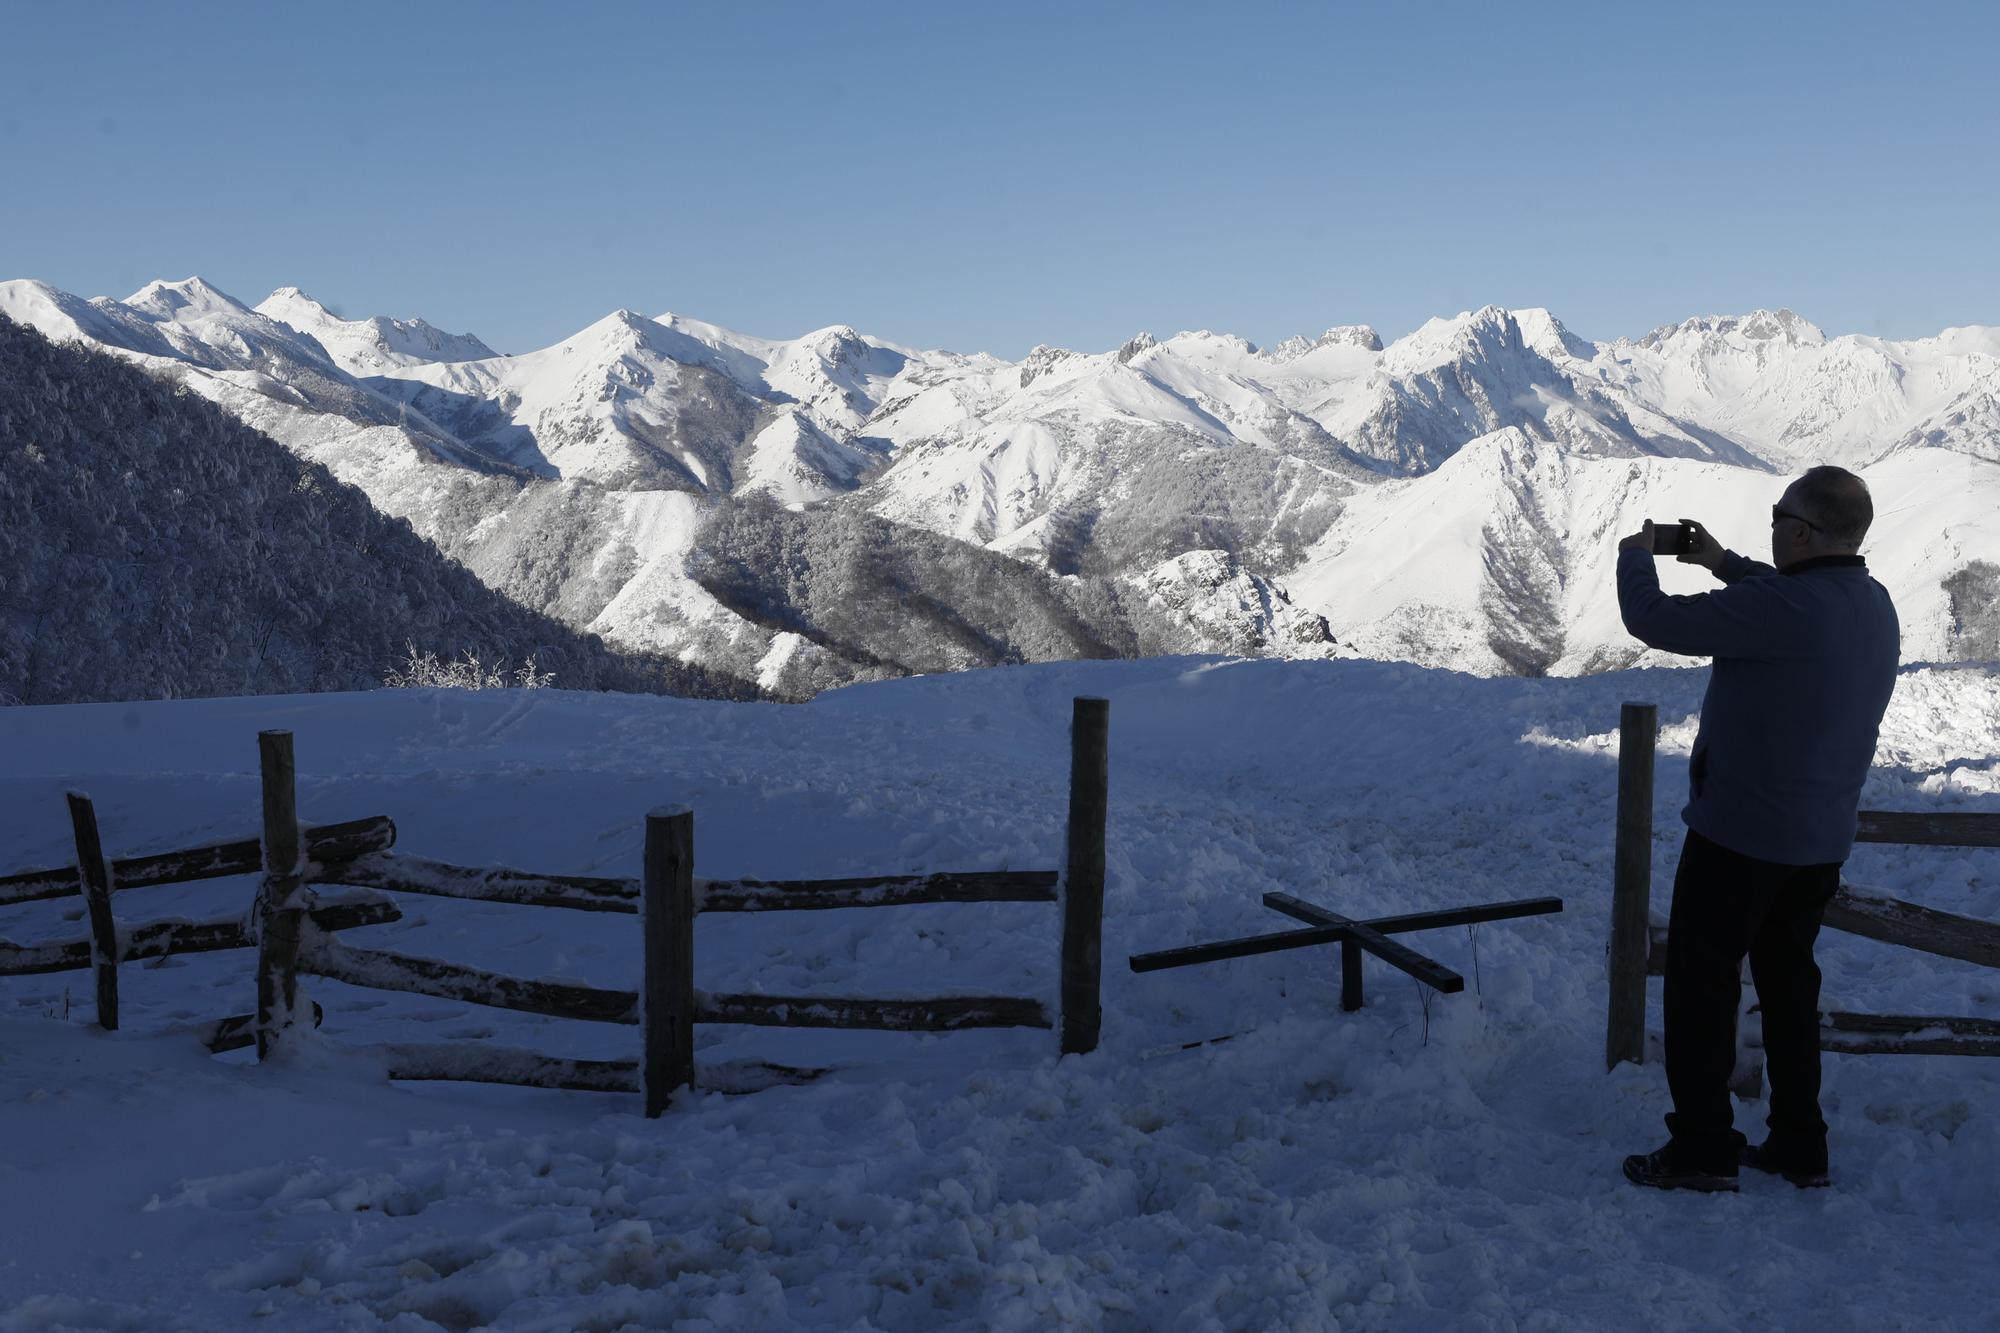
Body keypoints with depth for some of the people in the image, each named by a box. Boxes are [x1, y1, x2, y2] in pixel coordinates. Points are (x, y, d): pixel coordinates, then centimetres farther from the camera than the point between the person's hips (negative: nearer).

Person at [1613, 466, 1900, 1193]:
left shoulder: (1778, 606, -26)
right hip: (1821, 841, 8)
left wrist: (1636, 558, 0)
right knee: (1788, 981, 19)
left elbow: (1652, 620, -20)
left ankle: (1702, 1147, 9)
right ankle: (1800, 1146, 26)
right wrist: (1722, 562, 27)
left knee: (1701, 983, 4)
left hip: (1739, 834, -8)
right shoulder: (1875, 605, 3)